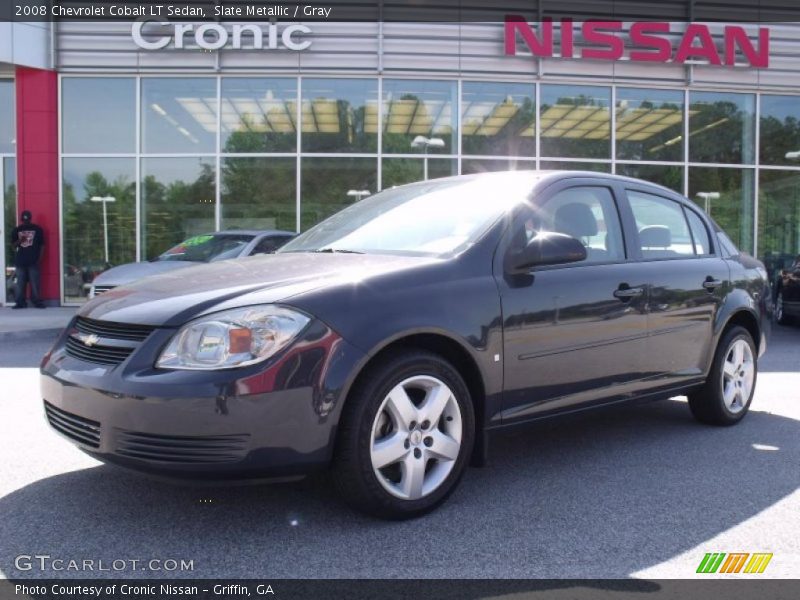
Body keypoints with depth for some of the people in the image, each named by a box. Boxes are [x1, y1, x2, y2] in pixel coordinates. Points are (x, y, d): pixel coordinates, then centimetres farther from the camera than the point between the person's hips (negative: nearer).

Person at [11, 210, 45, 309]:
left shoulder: (37, 229, 3)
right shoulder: (16, 230, 9)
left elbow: (41, 245, 5)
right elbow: (13, 245, 10)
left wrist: (38, 257, -3)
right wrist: (19, 241, -12)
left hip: (33, 260, -2)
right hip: (20, 260, 2)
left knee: (35, 282, -1)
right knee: (20, 283, 2)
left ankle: (37, 302, 5)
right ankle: (20, 302, 6)